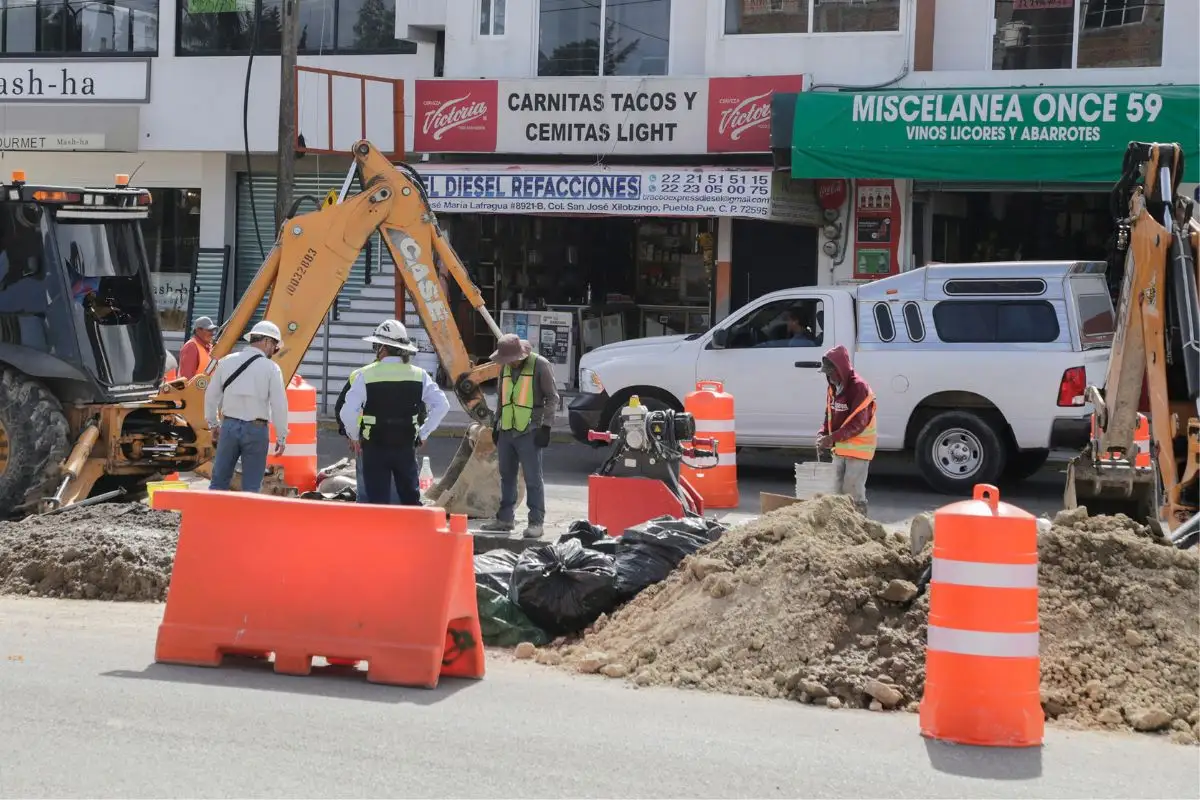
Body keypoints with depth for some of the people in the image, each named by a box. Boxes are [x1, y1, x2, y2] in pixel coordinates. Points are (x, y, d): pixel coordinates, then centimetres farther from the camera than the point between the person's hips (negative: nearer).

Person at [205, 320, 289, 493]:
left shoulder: (227, 361, 5)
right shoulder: (271, 368, -7)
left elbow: (212, 395, 11)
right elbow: (279, 405, -8)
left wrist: (213, 423, 25)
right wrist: (281, 437, 0)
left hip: (229, 425, 3)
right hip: (256, 428, -3)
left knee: (219, 480, 11)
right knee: (251, 486, 5)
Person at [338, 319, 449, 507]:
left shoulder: (365, 375, -10)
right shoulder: (418, 375, 0)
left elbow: (348, 412, -15)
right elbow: (441, 405, -2)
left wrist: (354, 437, 1)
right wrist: (423, 434, 7)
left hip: (375, 448, -3)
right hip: (406, 447, 3)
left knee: (377, 500, 3)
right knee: (411, 499, 13)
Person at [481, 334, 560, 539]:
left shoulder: (540, 365, -7)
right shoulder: (506, 368, 14)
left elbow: (552, 397, -5)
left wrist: (545, 426, -10)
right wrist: (496, 425, 21)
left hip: (529, 432, -7)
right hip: (507, 431, 7)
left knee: (533, 478, -6)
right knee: (506, 476, 12)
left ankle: (536, 522, -3)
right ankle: (505, 518, 21)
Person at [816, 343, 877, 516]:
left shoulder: (859, 387, -19)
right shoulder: (834, 387, 8)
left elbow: (858, 423, -23)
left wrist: (833, 438, -26)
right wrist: (823, 434, -3)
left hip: (858, 448, -9)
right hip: (840, 448, 9)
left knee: (853, 492, -9)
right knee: (838, 490, 14)